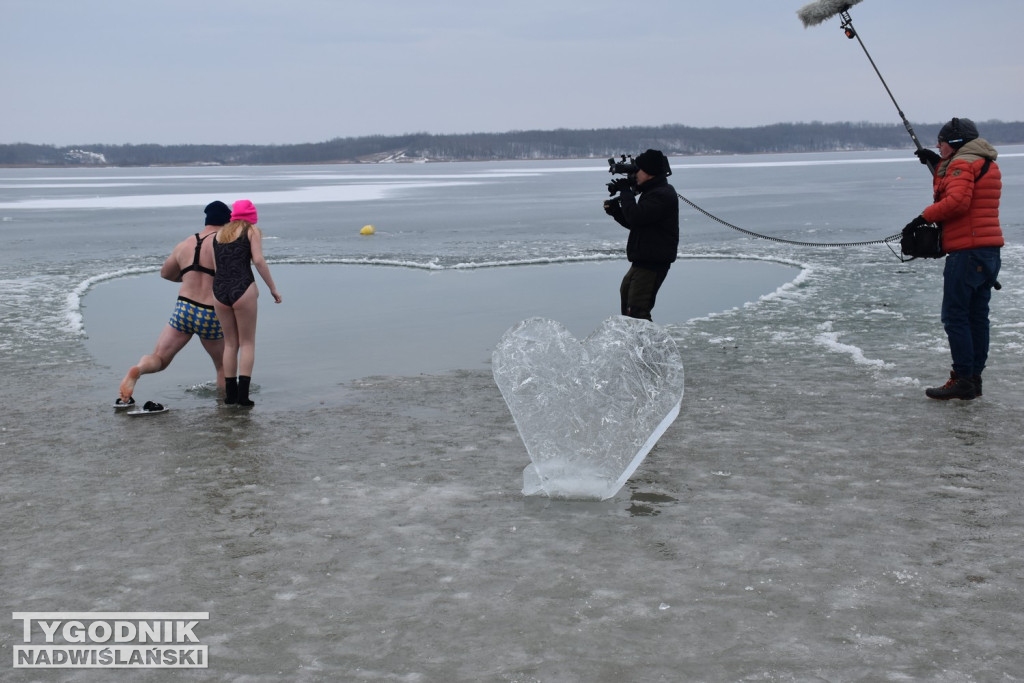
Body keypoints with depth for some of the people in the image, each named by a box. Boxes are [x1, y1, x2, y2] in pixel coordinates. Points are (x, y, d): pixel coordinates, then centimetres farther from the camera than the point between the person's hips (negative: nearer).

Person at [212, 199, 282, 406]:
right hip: (242, 288, -4)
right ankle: (243, 394, -3)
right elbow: (258, 260, -6)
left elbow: (215, 264, 13)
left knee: (230, 343, 14)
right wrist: (273, 288, -2)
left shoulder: (219, 233, 19)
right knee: (247, 342, 4)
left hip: (219, 290, 4)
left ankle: (230, 393, 15)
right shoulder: (252, 231, 4)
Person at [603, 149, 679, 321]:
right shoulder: (653, 192, 18)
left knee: (637, 309, -18)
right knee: (626, 291, 25)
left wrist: (626, 191, -12)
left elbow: (636, 216, -26)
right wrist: (615, 210, 6)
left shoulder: (662, 195, -16)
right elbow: (634, 222, 22)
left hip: (653, 263, -11)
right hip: (644, 260, 11)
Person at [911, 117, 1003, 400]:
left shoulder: (962, 164, -9)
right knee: (977, 315, 11)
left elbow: (957, 200, -23)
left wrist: (925, 216, -13)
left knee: (955, 316, -7)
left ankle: (963, 380, -9)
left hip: (967, 252, -10)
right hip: (989, 251, 10)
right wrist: (938, 163, 21)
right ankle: (974, 378, 14)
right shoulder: (986, 164, 21)